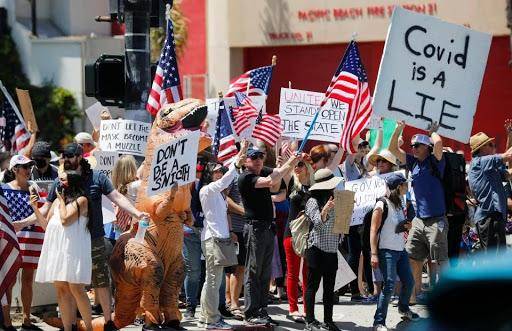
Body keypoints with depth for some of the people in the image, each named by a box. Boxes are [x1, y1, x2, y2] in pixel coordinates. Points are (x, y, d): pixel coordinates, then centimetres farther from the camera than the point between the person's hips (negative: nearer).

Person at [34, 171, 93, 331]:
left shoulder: (81, 200, -3)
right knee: (61, 290, 4)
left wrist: (62, 200, -3)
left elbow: (65, 220, -14)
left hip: (73, 250, -7)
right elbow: (46, 224, 19)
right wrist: (35, 208, 8)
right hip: (56, 249, 7)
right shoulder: (57, 201, 17)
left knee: (76, 289, -11)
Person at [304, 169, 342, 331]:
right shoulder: (313, 202, -5)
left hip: (331, 250, 7)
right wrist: (324, 211, -32)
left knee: (329, 287, 8)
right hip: (317, 249, -7)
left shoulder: (333, 200, 15)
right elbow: (318, 223, -15)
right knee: (312, 286, -2)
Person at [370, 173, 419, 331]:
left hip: (401, 250, 8)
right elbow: (373, 231, -16)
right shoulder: (382, 205, -13)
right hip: (387, 251, -8)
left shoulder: (399, 204, 13)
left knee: (409, 282, 15)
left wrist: (406, 226, 3)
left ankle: (404, 308, 43)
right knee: (389, 285, -15)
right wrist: (374, 254, -22)